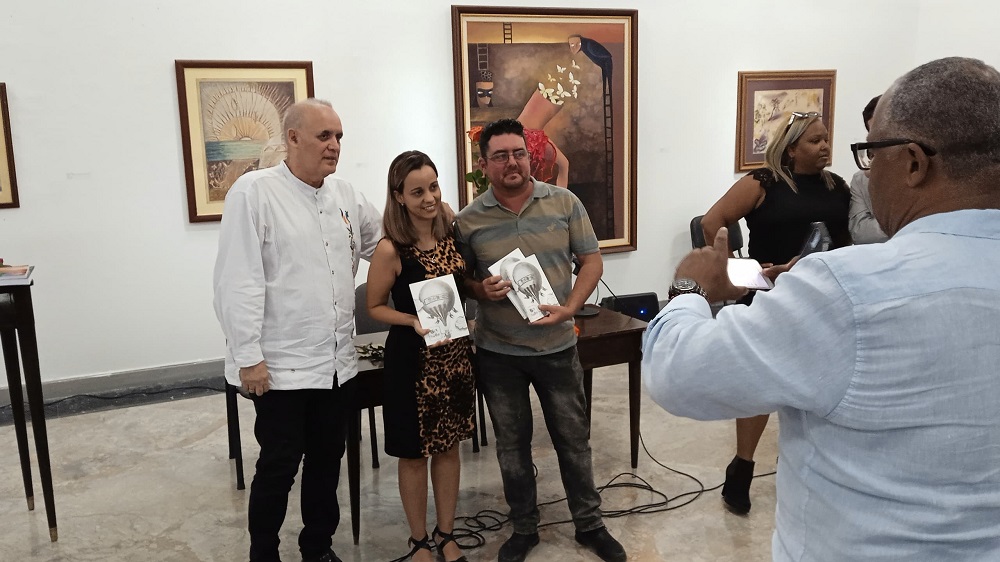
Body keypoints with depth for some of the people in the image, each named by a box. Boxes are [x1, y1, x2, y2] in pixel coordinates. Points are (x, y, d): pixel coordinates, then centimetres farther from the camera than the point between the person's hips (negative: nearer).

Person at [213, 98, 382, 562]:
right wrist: (248, 357, -17)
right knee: (279, 466, 7)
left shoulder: (345, 195, 9)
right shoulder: (255, 191, -10)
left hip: (336, 361, 6)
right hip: (280, 365, -6)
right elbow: (238, 282, -15)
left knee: (327, 459, 17)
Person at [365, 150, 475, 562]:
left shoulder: (452, 234, -2)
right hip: (412, 358, -5)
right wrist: (413, 321, -22)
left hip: (455, 353, 5)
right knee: (415, 453, 11)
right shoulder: (390, 250, -17)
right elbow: (374, 307, -7)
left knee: (449, 446, 16)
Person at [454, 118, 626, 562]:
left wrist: (569, 309, -15)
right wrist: (481, 290, -17)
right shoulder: (468, 221, -5)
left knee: (574, 439, 12)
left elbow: (591, 261, -1)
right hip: (497, 352, 0)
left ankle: (589, 525, 32)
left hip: (557, 346, 0)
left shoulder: (564, 203, -4)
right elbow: (460, 279, 5)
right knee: (512, 445, 14)